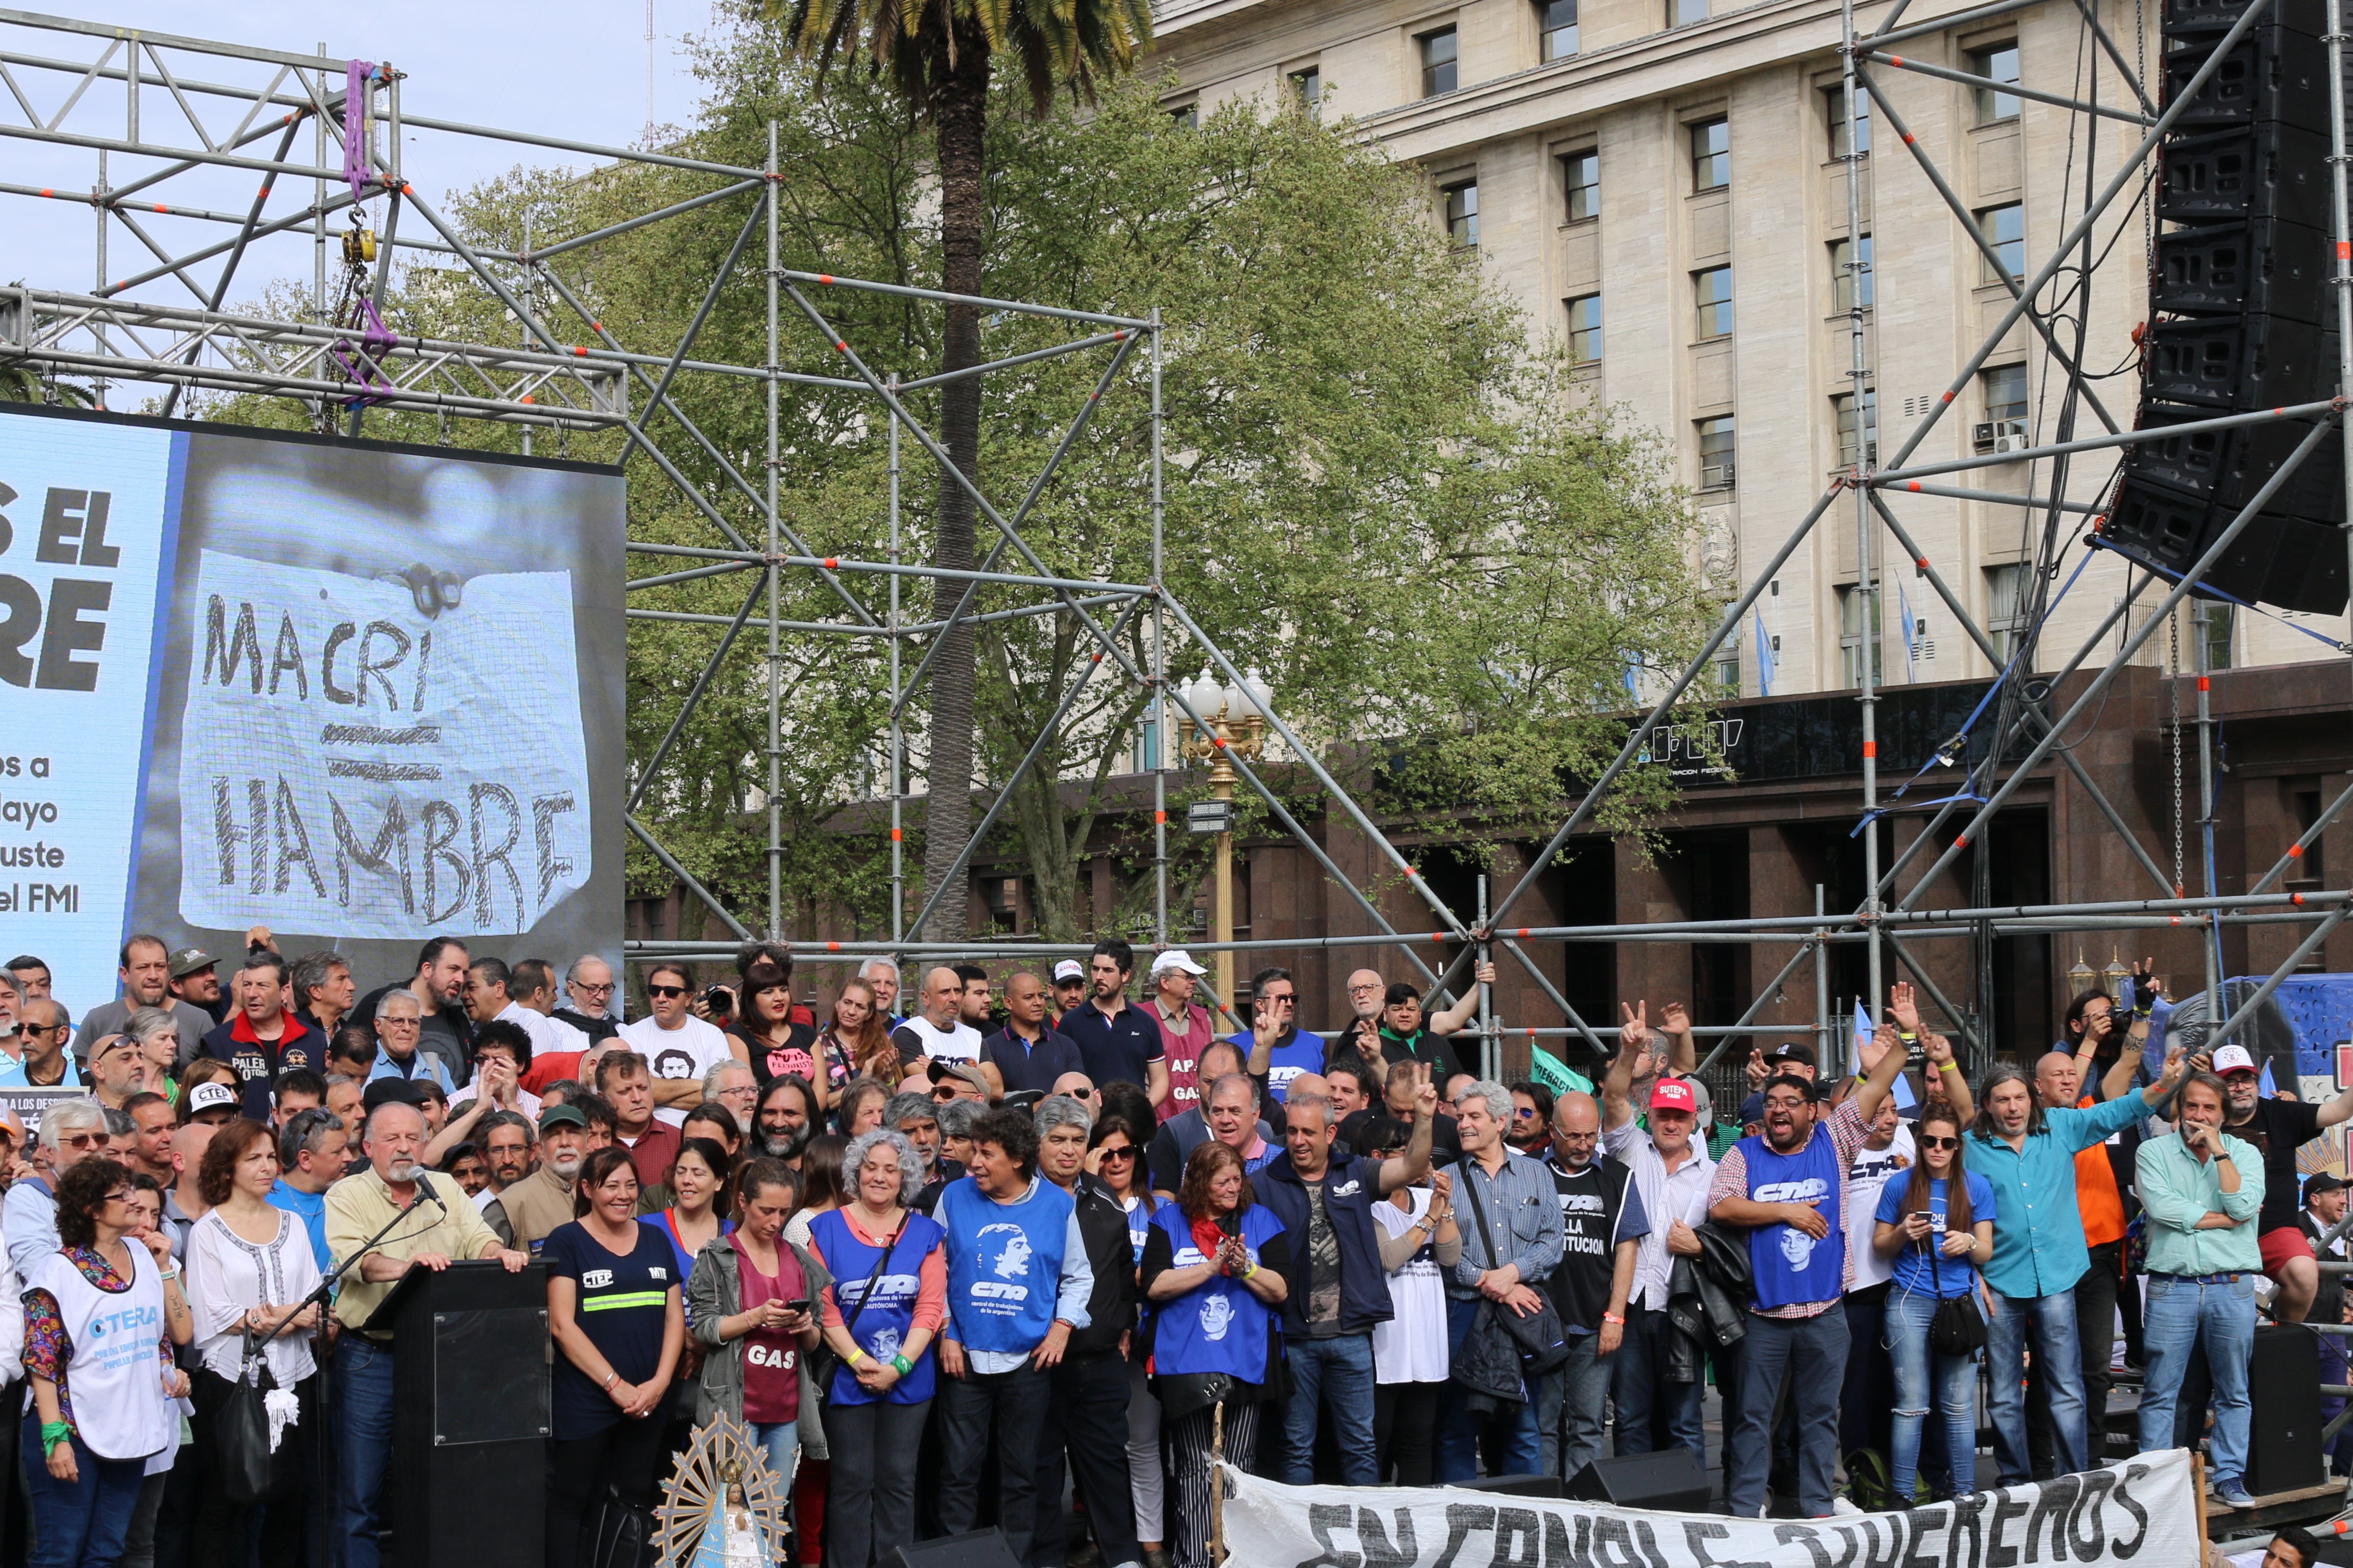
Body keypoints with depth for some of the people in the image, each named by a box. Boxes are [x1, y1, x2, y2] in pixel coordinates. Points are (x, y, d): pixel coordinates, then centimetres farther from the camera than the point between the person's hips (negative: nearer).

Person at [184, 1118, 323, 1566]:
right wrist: (261, 1321, -14)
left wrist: (301, 1315, -11)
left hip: (291, 1374, 4)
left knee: (289, 1495, 4)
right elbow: (210, 1312, -5)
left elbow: (315, 1298, 9)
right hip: (231, 1374, -4)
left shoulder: (292, 1225, 14)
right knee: (225, 1495, -3)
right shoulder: (208, 1231, 2)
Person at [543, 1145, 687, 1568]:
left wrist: (660, 1382, -5)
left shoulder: (656, 1240, 12)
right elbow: (562, 1325, -9)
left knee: (637, 1500, 7)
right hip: (584, 1402, -4)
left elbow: (675, 1316, 11)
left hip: (648, 1402, 5)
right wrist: (616, 1385, -13)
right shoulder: (566, 1241, -2)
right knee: (572, 1502, 0)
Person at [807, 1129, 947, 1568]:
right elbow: (823, 1305, -6)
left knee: (898, 1481, 6)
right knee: (852, 1482, 3)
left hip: (908, 1377, 1)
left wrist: (899, 1365, -13)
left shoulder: (925, 1232, 4)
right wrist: (859, 1361, -15)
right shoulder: (827, 1229, 0)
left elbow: (930, 1306, -3)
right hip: (847, 1376, -1)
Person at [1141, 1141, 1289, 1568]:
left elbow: (1280, 1290, 4)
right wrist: (1213, 1267, -10)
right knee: (1195, 1468, -4)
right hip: (1186, 1365, -1)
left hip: (1245, 1363, 1)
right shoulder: (1170, 1222, 6)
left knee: (1237, 1467, 1)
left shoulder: (1261, 1221, 9)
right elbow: (1154, 1285, -5)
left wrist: (1246, 1267, -13)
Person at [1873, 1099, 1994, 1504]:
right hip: (1909, 1302, -1)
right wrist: (1903, 1233, -10)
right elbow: (1879, 1246, 10)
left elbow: (1986, 1253, 9)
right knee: (1911, 1406, -2)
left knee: (1958, 1406, 1)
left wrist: (1969, 1244, -13)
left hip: (1962, 1300, 1)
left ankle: (1962, 1495, 9)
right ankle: (1902, 1498, 3)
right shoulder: (1898, 1185, 6)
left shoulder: (1976, 1186, 8)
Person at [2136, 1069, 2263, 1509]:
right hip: (2172, 1286, -1)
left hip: (2232, 1287, 2)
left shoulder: (2245, 1153, 9)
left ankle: (2230, 1477, 15)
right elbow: (2160, 1206, -11)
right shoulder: (2153, 1152, 5)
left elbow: (2242, 1206, -9)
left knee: (2234, 1392, 6)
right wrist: (2223, 1218, -6)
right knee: (2160, 1393, 1)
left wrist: (2219, 1150, -8)